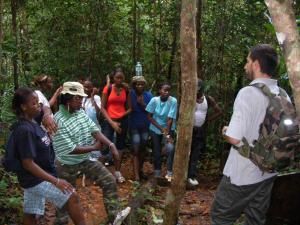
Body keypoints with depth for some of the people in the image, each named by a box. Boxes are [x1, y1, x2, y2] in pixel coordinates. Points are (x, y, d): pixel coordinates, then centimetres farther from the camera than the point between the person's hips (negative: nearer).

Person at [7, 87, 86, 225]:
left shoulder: (32, 122, 1)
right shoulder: (25, 130, -25)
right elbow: (28, 163, -26)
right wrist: (56, 181, -27)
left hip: (35, 178, 9)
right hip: (36, 179, -9)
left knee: (31, 214, 15)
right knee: (72, 197, -9)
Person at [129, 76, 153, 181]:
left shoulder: (148, 95, -3)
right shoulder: (131, 94, -10)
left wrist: (143, 104, -20)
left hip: (145, 126, 4)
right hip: (134, 126, -3)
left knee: (142, 149, 17)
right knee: (136, 151, -8)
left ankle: (140, 170, 33)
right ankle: (136, 176, -9)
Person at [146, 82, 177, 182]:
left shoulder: (173, 101, -19)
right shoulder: (154, 100, -15)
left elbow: (170, 119, -20)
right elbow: (149, 116, -9)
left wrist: (167, 133, -24)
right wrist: (161, 128, -15)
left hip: (168, 129, -1)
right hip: (155, 129, 1)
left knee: (170, 148, -22)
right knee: (156, 152, 6)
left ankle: (169, 173, -6)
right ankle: (157, 174, 26)